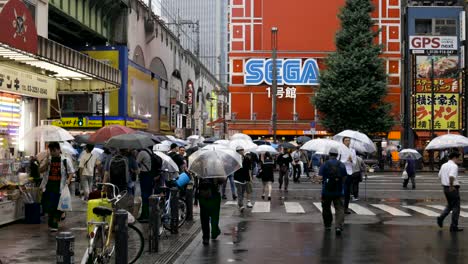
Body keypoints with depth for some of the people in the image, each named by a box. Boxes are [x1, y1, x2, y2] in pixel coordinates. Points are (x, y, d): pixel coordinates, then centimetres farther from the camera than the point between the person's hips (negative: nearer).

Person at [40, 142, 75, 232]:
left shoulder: (65, 160, 0)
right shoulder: (48, 159, 8)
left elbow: (71, 172, 1)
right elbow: (41, 170, 3)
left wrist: (68, 181, -16)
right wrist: (47, 163, -12)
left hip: (59, 188, -3)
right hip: (48, 187, 3)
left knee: (57, 207, 0)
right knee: (48, 206, 8)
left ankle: (54, 224, 13)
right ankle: (50, 222, 29)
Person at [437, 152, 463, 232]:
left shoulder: (444, 165, 10)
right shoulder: (454, 166, -16)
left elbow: (440, 175, 19)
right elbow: (451, 176, -31)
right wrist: (451, 186, -22)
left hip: (445, 187, 8)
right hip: (453, 188, -8)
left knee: (450, 205, 23)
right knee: (456, 207, 2)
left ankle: (441, 217, 7)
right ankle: (454, 227, 5)